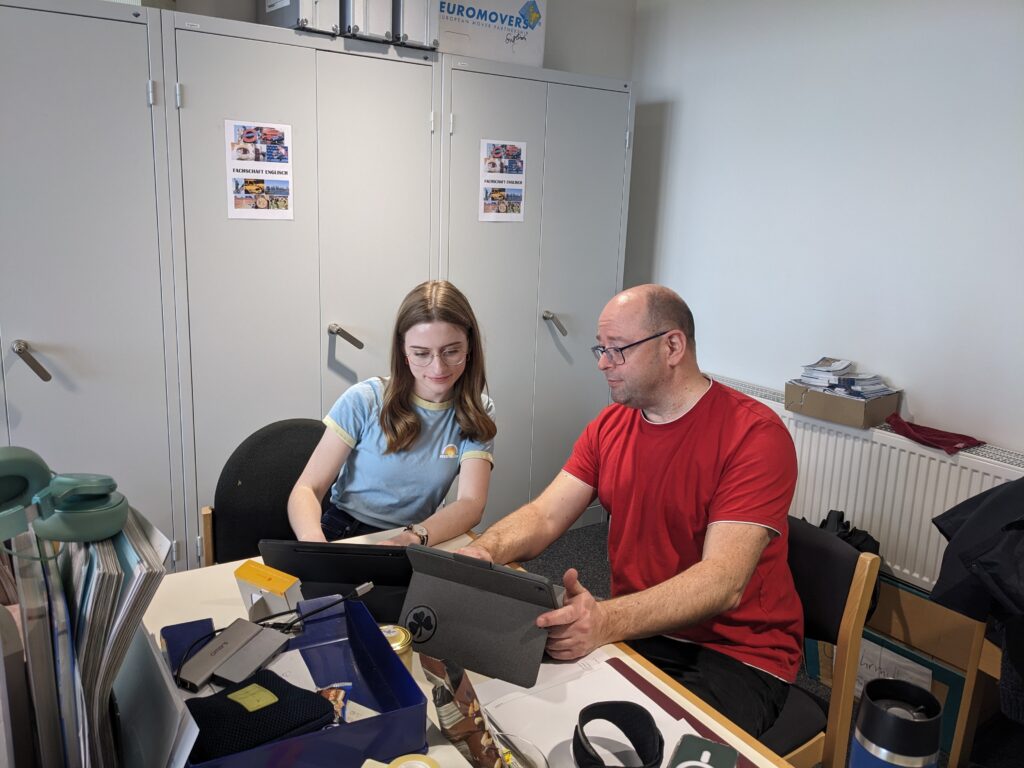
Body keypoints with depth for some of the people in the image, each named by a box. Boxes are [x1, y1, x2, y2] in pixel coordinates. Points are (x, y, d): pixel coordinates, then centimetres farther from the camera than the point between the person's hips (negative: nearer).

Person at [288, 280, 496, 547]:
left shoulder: (477, 414, -3)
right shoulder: (364, 400, -11)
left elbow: (471, 503, -15)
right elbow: (306, 489, -12)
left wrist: (414, 537, -36)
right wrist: (313, 540, -35)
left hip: (413, 552, 1)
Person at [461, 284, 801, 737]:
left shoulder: (755, 434, -17)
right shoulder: (610, 426, 5)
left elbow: (723, 583, -26)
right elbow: (545, 515, -1)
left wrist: (606, 621, -40)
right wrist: (485, 550, -23)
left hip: (738, 652, -5)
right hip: (636, 629, 5)